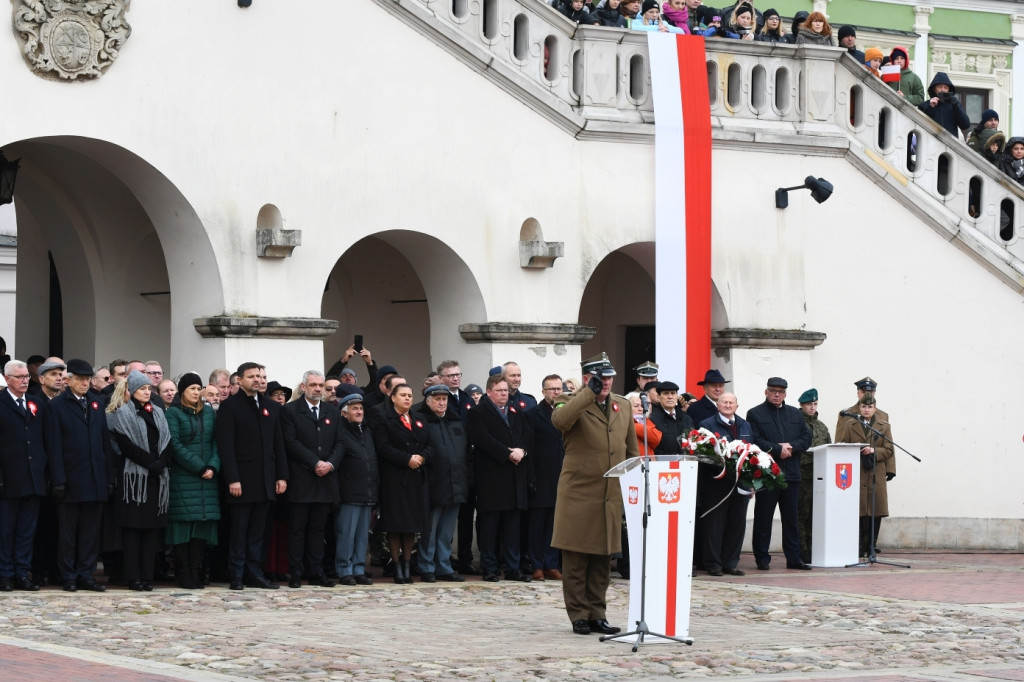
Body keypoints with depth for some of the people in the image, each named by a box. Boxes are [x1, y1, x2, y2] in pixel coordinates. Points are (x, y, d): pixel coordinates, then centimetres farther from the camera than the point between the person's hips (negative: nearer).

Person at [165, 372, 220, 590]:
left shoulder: (209, 413, 14)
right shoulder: (173, 413, -1)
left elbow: (215, 442, 10)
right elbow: (175, 444, -9)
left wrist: (213, 467, -7)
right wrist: (199, 467, -14)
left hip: (207, 477, 4)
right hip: (183, 477, -4)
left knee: (202, 524, 1)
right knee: (184, 523, -5)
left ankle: (196, 572, 4)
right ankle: (184, 575, -2)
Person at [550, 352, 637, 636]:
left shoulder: (623, 406, 14)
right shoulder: (572, 404, -3)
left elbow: (632, 450, 19)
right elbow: (559, 420, -28)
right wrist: (590, 392, -26)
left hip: (611, 495, 5)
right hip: (578, 493, -5)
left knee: (603, 559, 9)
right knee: (576, 559, -1)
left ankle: (597, 614, 16)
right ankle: (579, 615, 6)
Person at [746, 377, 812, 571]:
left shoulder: (795, 414, 16)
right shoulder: (755, 414, 1)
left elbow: (806, 438, 9)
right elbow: (755, 441, -10)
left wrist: (791, 447, -9)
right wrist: (778, 449, -15)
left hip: (791, 474, 4)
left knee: (791, 518, 7)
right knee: (763, 518, 0)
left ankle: (793, 558, 10)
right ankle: (762, 558, 6)